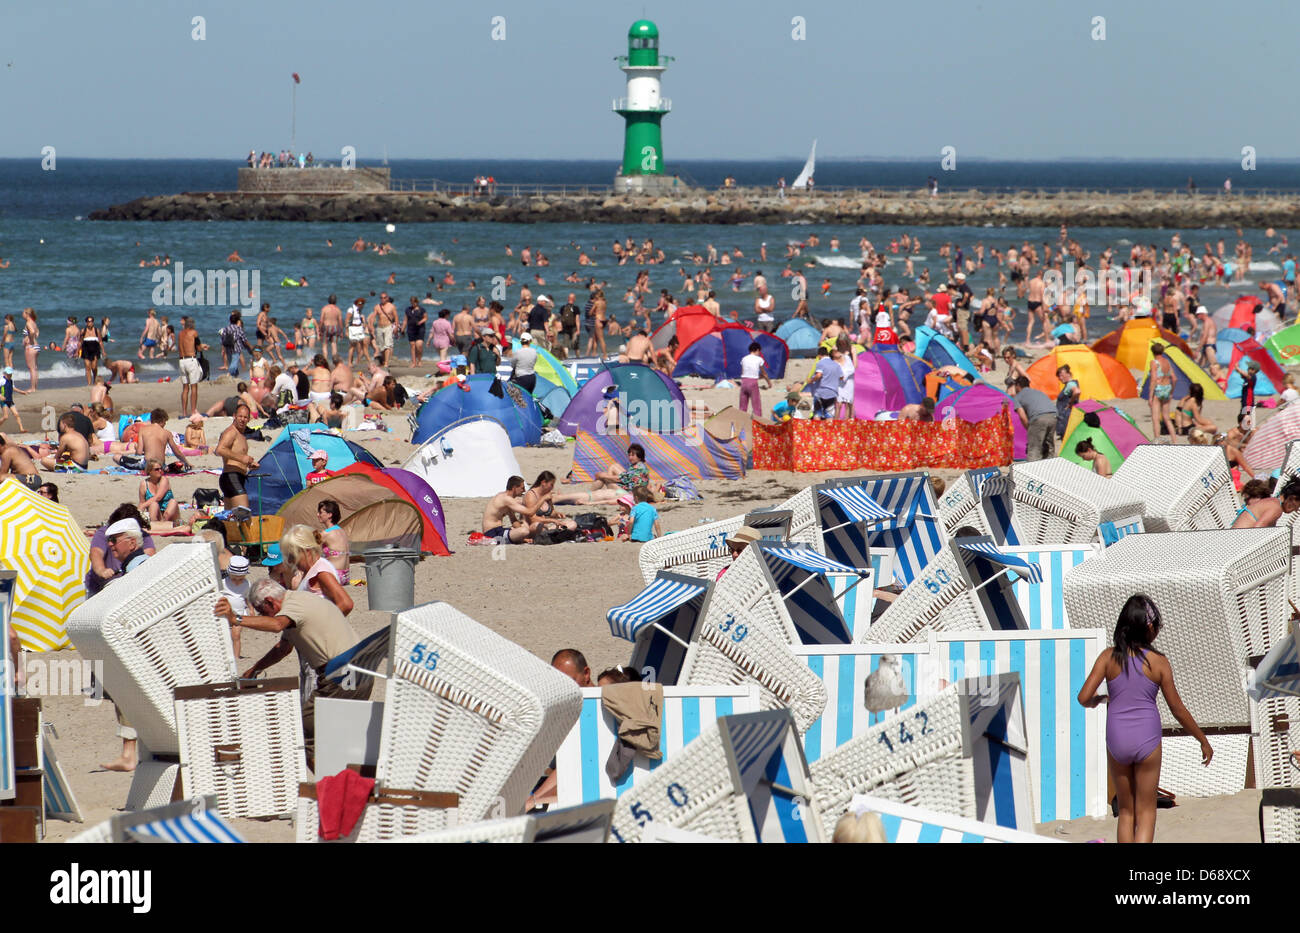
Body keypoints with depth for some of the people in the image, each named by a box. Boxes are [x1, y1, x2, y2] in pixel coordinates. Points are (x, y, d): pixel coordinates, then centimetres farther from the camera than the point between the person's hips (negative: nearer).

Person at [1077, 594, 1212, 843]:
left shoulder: (1109, 657, -5)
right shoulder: (1158, 662, -7)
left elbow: (1084, 698, -10)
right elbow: (1177, 709, -1)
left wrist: (1099, 700, 15)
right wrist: (1203, 741, 12)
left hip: (1116, 741, 2)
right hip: (1147, 740, -2)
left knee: (1126, 811, 17)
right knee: (1146, 812, 8)